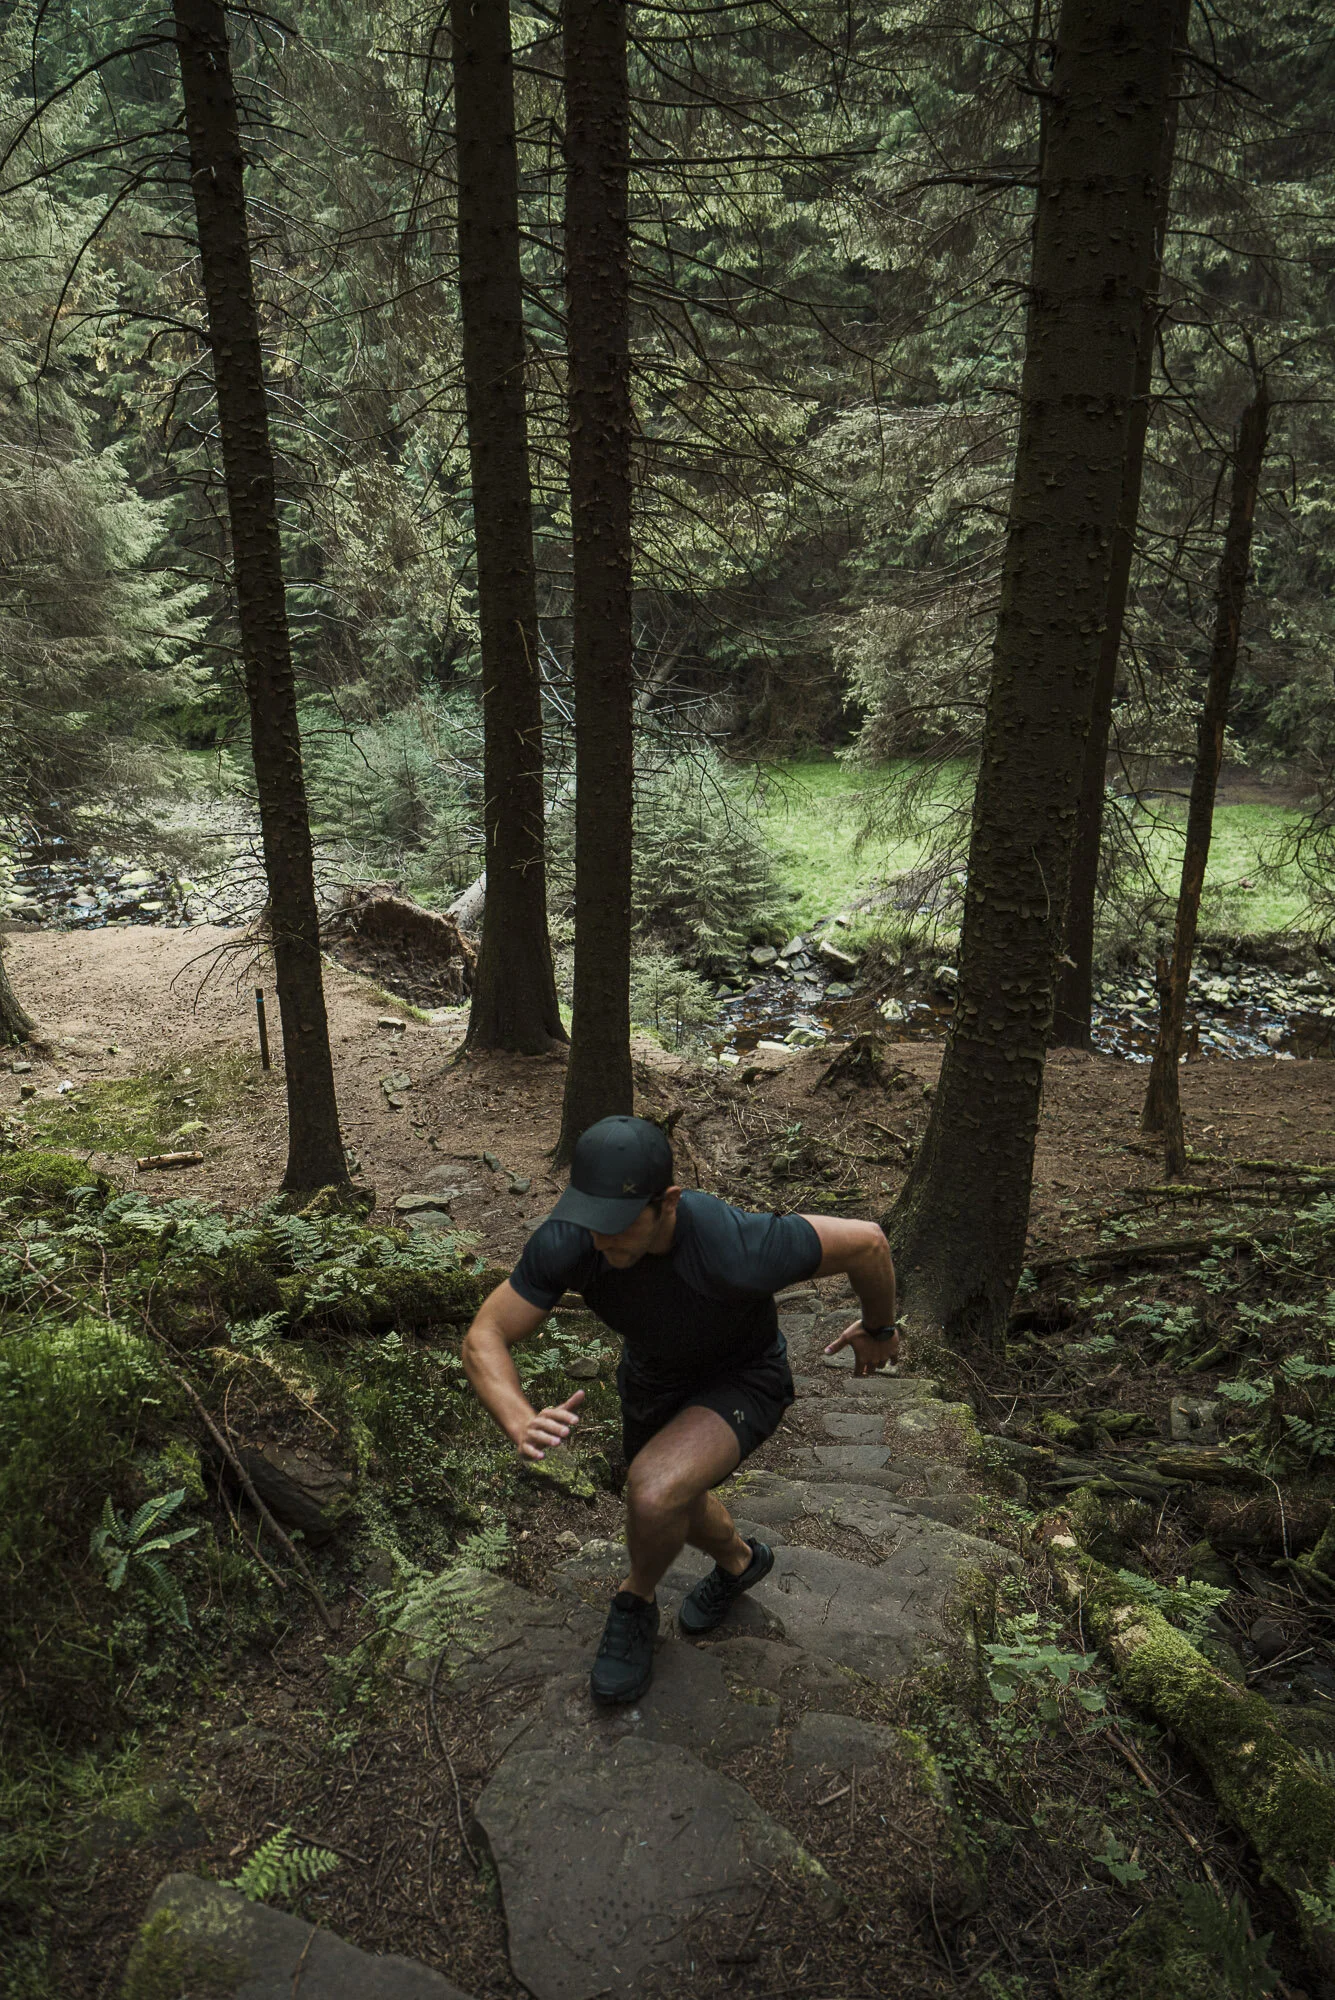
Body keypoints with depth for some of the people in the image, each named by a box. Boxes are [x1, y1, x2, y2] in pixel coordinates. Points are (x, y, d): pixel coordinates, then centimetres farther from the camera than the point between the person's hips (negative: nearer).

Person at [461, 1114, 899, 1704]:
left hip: (743, 1379, -5)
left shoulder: (736, 1252, -43)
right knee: (669, 1505, 27)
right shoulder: (567, 1241, -32)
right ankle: (738, 1563, 61)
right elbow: (484, 1338, -23)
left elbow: (866, 1240, -28)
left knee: (654, 1491, -29)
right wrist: (521, 1423, -44)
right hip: (651, 1374, 5)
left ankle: (636, 1604, 5)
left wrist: (878, 1330, -8)